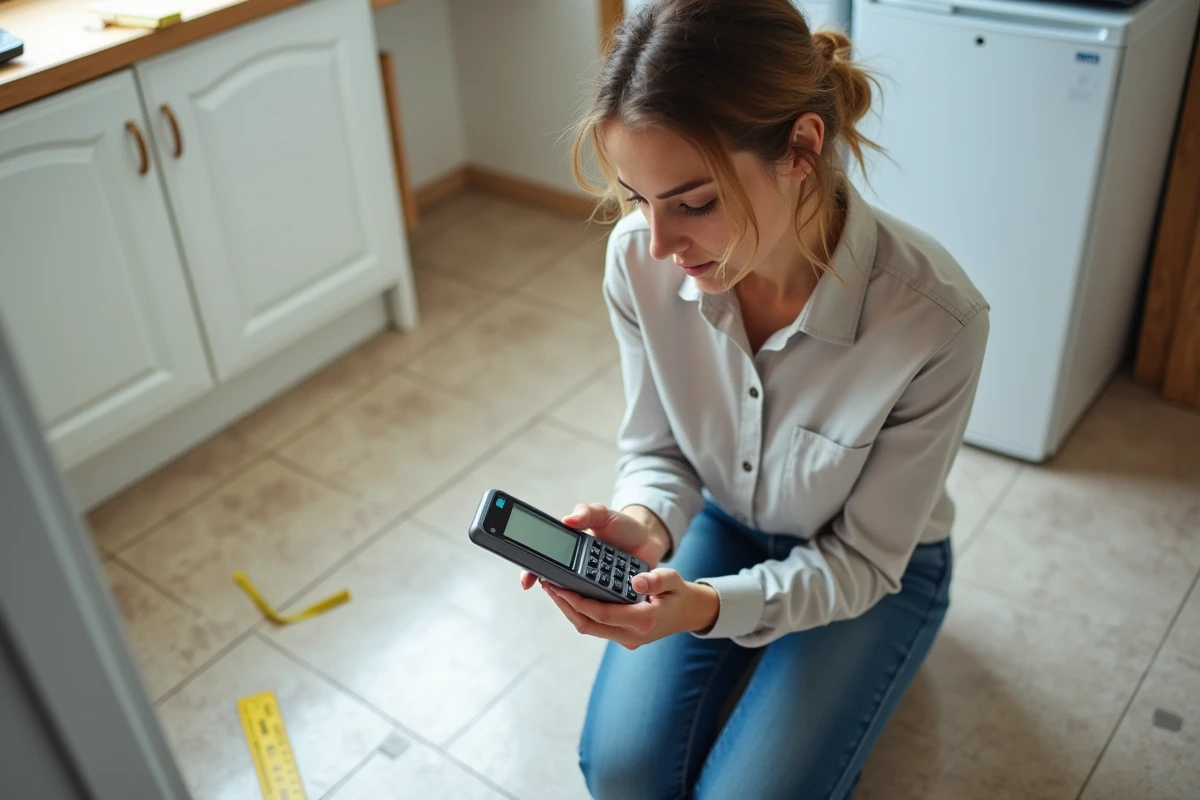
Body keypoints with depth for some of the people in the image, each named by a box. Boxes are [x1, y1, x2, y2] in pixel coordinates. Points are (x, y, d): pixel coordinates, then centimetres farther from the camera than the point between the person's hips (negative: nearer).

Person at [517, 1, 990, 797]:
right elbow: (656, 448, -8)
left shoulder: (935, 319, -35)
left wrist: (708, 605, -39)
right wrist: (644, 524, -32)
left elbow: (863, 561, -22)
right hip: (719, 523, 3)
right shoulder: (639, 259, -25)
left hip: (868, 569, -2)